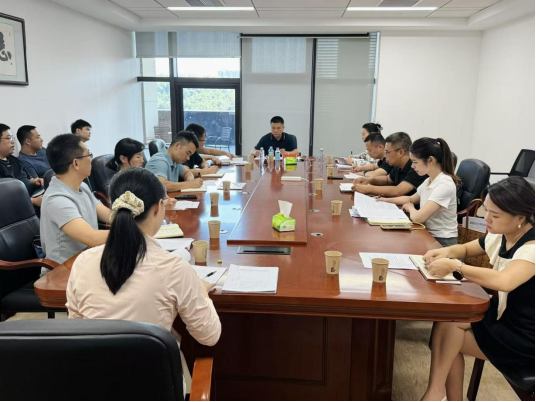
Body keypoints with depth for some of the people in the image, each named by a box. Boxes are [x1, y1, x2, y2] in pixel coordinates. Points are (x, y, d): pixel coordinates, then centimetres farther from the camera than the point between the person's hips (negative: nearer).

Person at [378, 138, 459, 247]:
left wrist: (410, 208, -7)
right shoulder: (429, 181, 5)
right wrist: (388, 200, 7)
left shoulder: (444, 185, -22)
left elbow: (418, 217, -30)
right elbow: (411, 199, 24)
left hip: (442, 242, -7)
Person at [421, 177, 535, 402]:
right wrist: (447, 252, -6)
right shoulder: (499, 236, -1)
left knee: (449, 329, -14)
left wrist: (455, 266, -37)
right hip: (502, 316, 7)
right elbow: (467, 249, 17)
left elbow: (504, 282, -46)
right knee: (446, 322, -11)